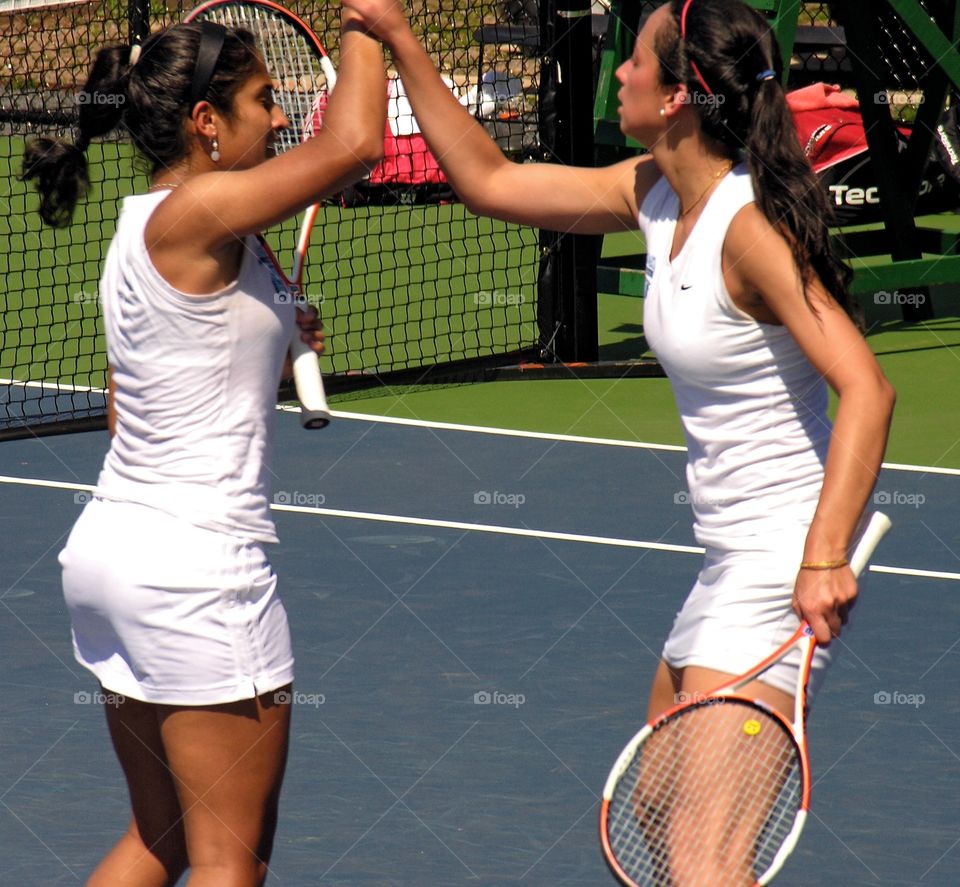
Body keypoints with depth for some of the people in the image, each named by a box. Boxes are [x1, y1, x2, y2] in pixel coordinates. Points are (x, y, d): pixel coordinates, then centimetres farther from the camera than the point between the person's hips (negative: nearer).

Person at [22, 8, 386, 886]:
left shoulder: (142, 231, 12)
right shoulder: (193, 215, -17)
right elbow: (354, 144, -28)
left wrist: (264, 343, 14)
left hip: (110, 546, 10)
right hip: (198, 569, -10)